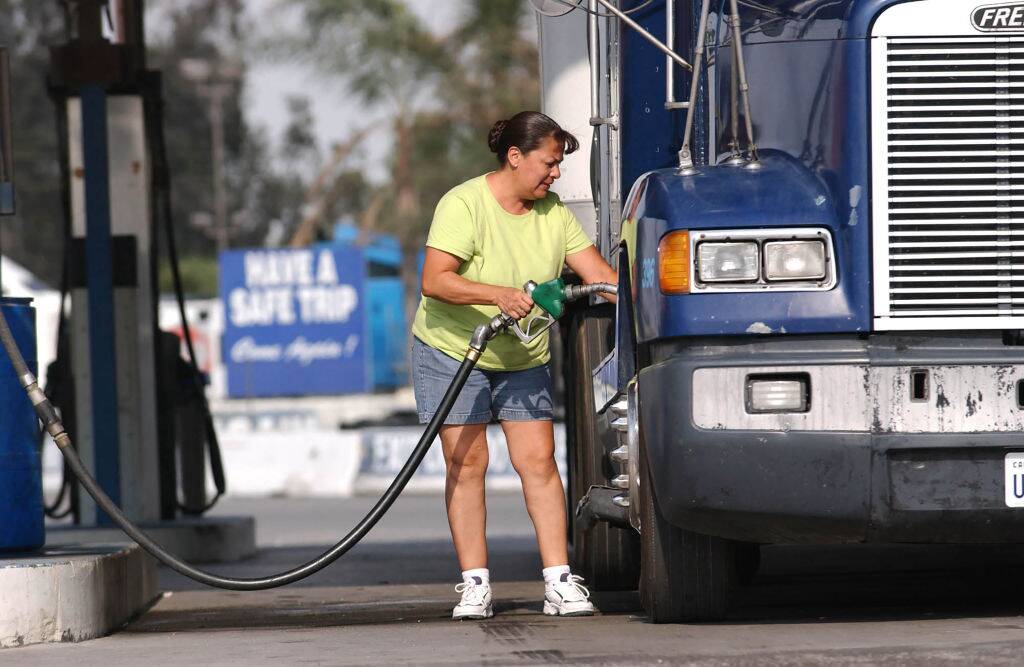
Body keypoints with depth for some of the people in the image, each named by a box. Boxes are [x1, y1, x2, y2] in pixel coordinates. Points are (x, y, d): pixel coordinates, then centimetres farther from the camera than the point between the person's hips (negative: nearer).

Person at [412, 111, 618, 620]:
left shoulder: (554, 214, -1)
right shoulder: (464, 204, -18)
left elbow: (600, 274, -2)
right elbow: (434, 281, -26)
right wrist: (498, 295, -38)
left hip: (523, 359, 4)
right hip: (451, 350, -4)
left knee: (538, 462, -4)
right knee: (466, 464, -6)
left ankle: (559, 582, -6)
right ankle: (475, 585, -2)